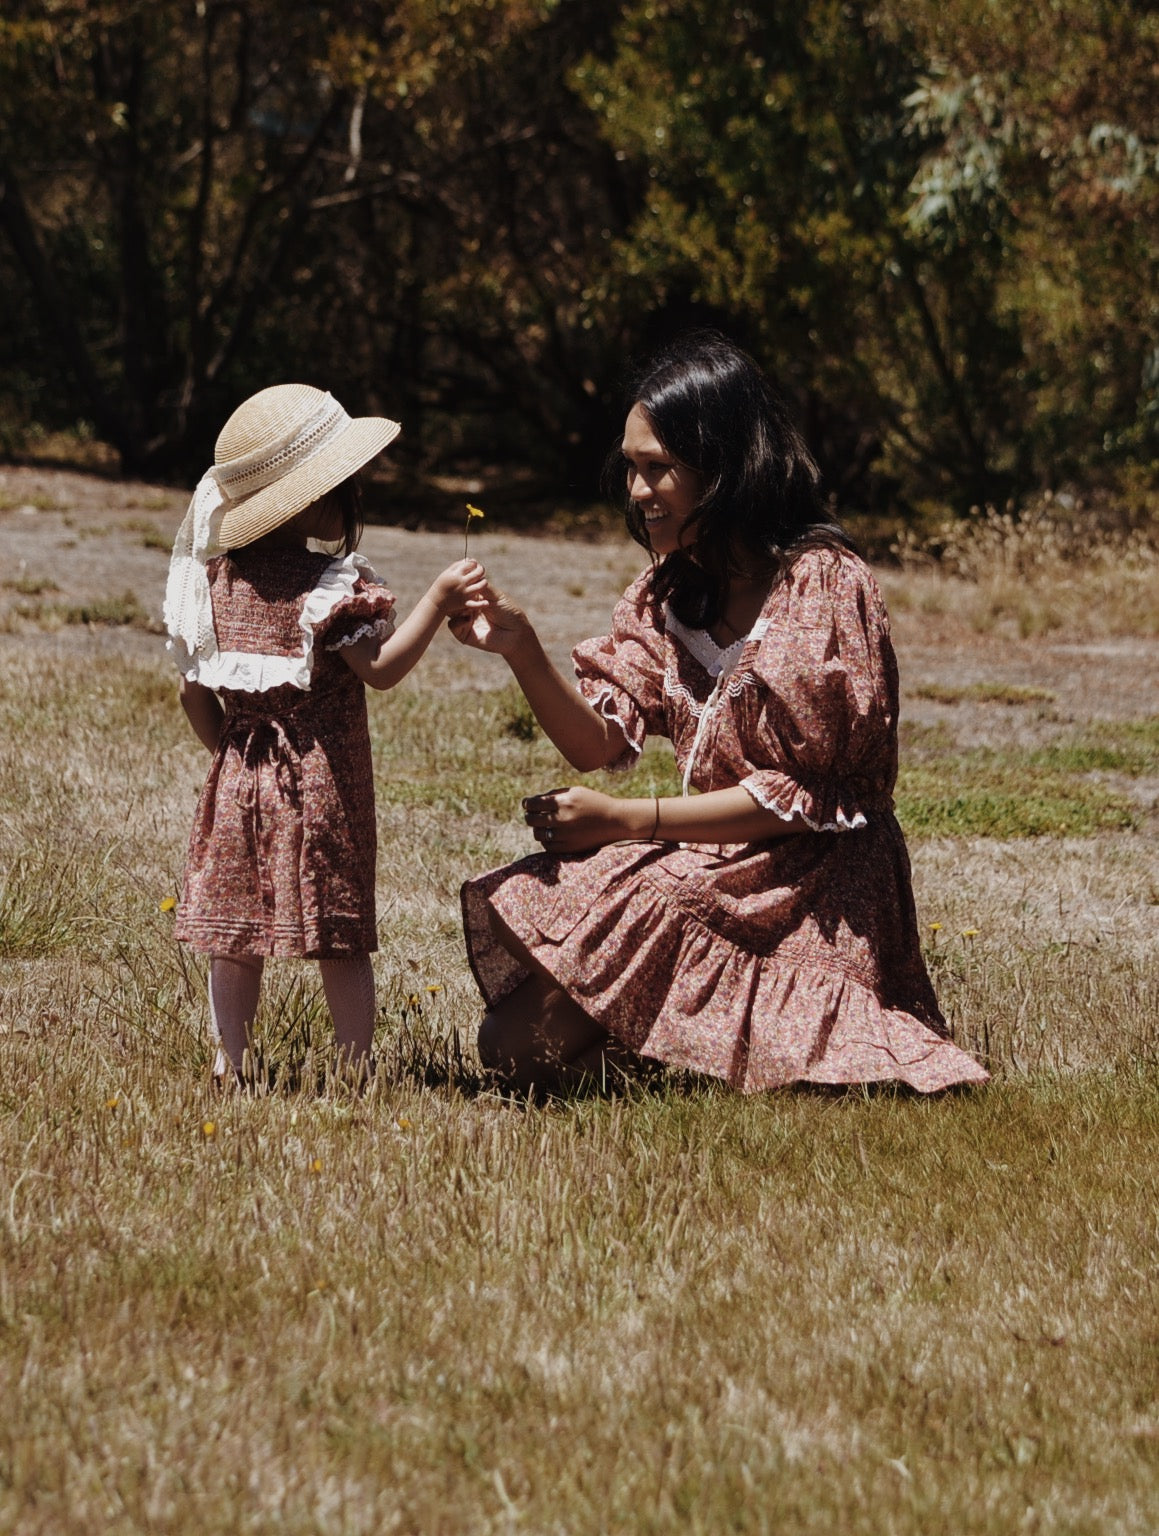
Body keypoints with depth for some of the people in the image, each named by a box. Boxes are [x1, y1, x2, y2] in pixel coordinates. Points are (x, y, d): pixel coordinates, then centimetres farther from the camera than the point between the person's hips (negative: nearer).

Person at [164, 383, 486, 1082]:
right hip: (323, 783, -5)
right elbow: (380, 668, -19)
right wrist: (438, 603, -19)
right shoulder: (333, 585, -15)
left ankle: (232, 1062, 14)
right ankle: (356, 1063, 8)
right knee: (341, 935, 4)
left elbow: (194, 690, 8)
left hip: (240, 779, 5)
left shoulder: (217, 577, 4)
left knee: (234, 927, 10)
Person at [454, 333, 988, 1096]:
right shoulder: (671, 588, 11)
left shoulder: (824, 584, -14)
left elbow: (803, 791, -17)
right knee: (512, 1042, -10)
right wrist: (521, 648, -14)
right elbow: (601, 740, 4)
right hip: (708, 861, 8)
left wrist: (625, 820, -16)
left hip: (810, 885, -8)